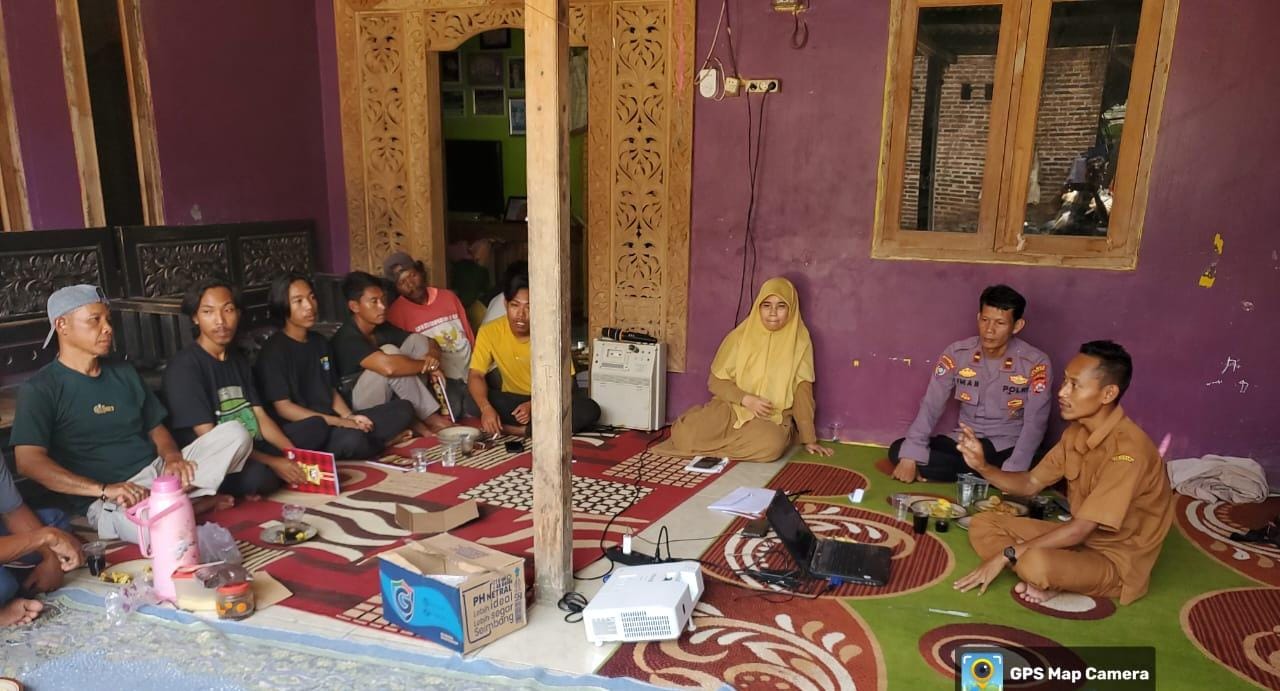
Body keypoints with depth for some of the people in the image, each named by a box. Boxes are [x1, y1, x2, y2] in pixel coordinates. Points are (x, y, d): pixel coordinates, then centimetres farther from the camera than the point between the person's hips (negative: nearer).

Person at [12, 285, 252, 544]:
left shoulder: (124, 373, 17)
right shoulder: (39, 389, -3)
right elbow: (29, 461, -14)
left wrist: (172, 457, -4)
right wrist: (104, 489, -26)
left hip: (159, 473, 6)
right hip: (106, 501, -6)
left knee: (235, 433, -14)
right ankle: (189, 500, -9)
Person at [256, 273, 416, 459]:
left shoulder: (319, 342, 15)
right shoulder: (274, 350, -9)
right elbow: (283, 408, -13)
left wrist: (349, 416, -3)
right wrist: (338, 422, -18)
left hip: (333, 423, 7)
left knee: (403, 409, -3)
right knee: (352, 439, -36)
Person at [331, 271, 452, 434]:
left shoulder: (382, 327, 1)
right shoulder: (347, 338, -24)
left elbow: (430, 345, 4)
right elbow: (388, 367, -41)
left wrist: (433, 358, -22)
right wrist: (427, 365, -24)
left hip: (387, 400, 8)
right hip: (358, 408, -8)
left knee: (417, 340, -4)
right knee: (390, 352, -28)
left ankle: (416, 419, -14)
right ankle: (430, 418, -18)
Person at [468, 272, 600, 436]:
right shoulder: (489, 331, -14)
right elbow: (476, 375, -16)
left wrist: (534, 405, -30)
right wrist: (486, 408, -36)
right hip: (512, 400, 1)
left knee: (590, 410, -30)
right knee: (472, 402, -28)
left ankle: (515, 430, -28)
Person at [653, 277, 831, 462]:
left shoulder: (800, 342, -3)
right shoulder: (740, 336, -4)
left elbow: (802, 392, -2)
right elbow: (716, 381, -1)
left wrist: (809, 439, -4)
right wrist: (746, 399, -17)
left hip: (773, 418, 0)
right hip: (731, 407, 0)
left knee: (772, 444, -37)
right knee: (686, 434, -28)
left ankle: (715, 443, -10)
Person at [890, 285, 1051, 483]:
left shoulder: (1035, 363, -13)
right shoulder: (957, 353, -6)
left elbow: (1035, 424, -16)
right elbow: (931, 405, -9)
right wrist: (910, 457, -20)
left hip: (1008, 449, -3)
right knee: (898, 450, -17)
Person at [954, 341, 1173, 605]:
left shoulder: (1128, 449, -28)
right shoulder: (1077, 432, -1)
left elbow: (1082, 528, -29)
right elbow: (1030, 484, 6)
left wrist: (1007, 554, -25)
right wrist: (983, 467, -14)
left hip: (1115, 560, -8)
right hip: (1078, 538, 8)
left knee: (1037, 563, -38)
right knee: (983, 525, -2)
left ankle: (1052, 582, -6)